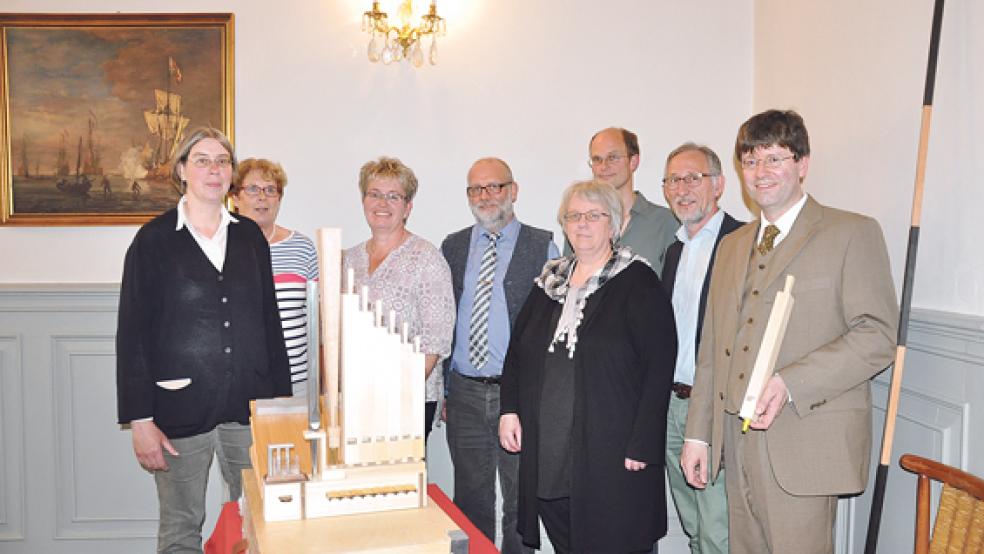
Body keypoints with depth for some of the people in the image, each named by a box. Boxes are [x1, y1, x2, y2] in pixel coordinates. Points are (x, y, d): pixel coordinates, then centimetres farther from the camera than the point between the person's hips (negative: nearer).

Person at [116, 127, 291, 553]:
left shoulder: (250, 236, 7)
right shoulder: (154, 239, -3)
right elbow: (132, 334, -4)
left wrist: (282, 398, 8)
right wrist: (140, 420, -9)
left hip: (249, 406, 3)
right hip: (180, 410, -3)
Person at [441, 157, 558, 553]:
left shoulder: (542, 246, -1)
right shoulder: (452, 247, 9)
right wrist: (441, 387, 8)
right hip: (465, 393, 3)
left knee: (520, 499, 8)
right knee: (470, 499, 13)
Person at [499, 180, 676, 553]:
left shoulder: (638, 282, -4)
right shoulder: (550, 282, 14)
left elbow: (659, 366, -10)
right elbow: (517, 350, 18)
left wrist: (642, 446, -16)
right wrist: (509, 410, 5)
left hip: (611, 456, -5)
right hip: (547, 453, 5)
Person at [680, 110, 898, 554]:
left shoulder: (853, 233, 0)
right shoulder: (732, 245, 19)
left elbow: (876, 336, -10)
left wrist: (790, 383, -21)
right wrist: (697, 433, 13)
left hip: (805, 443, -5)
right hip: (735, 441, 6)